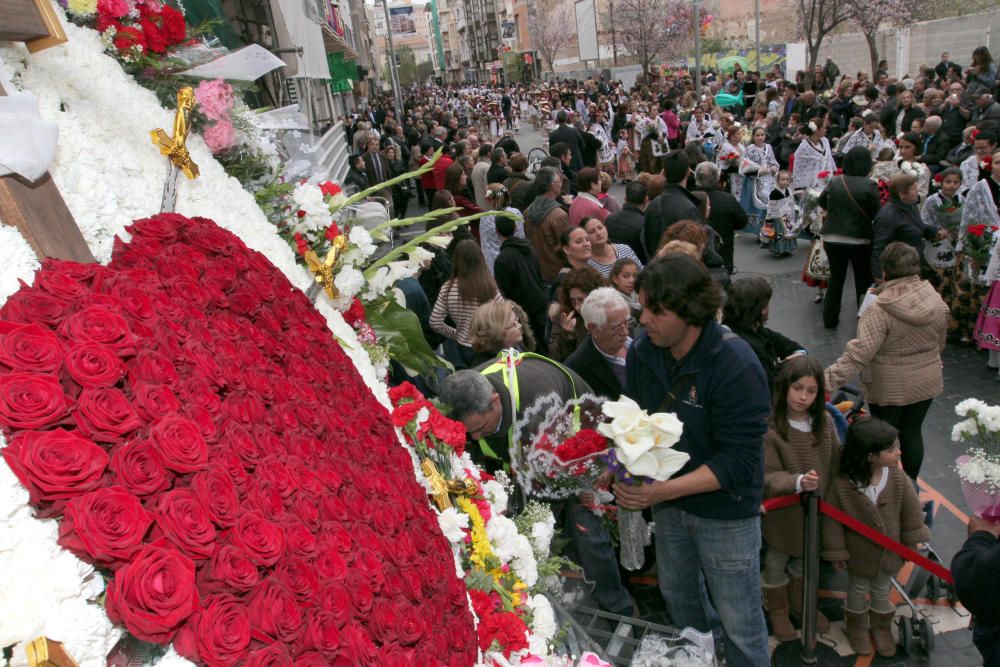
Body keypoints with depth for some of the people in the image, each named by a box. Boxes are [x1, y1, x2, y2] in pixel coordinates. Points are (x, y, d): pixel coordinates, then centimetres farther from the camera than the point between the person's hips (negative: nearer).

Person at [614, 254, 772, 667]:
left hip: (724, 510, -6)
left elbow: (739, 461, -26)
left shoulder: (737, 367, -28)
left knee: (738, 619, 10)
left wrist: (663, 490, -33)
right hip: (667, 500, 6)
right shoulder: (643, 351, -11)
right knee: (677, 595, 27)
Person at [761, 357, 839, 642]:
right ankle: (777, 610, 42)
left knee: (806, 559, 26)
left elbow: (835, 464, 0)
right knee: (777, 561, 18)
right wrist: (798, 482, -40)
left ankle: (800, 602, 51)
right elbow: (769, 477, -25)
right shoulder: (770, 428, -26)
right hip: (783, 510, -4)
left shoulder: (825, 421, -9)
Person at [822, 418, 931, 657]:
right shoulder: (841, 484, -30)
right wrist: (836, 552, -11)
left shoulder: (898, 478, -21)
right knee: (858, 590, 22)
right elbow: (832, 521, -18)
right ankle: (857, 627, 46)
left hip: (889, 551, 2)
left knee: (882, 591, 24)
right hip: (859, 553, -2)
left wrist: (912, 542, 3)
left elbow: (911, 511, -5)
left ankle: (882, 627, 49)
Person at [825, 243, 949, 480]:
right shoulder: (937, 302, -5)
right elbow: (940, 343, 9)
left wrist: (829, 379, -31)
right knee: (912, 431, 19)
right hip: (926, 382, 5)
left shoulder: (879, 309, -25)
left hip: (889, 387, -5)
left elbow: (859, 353, -31)